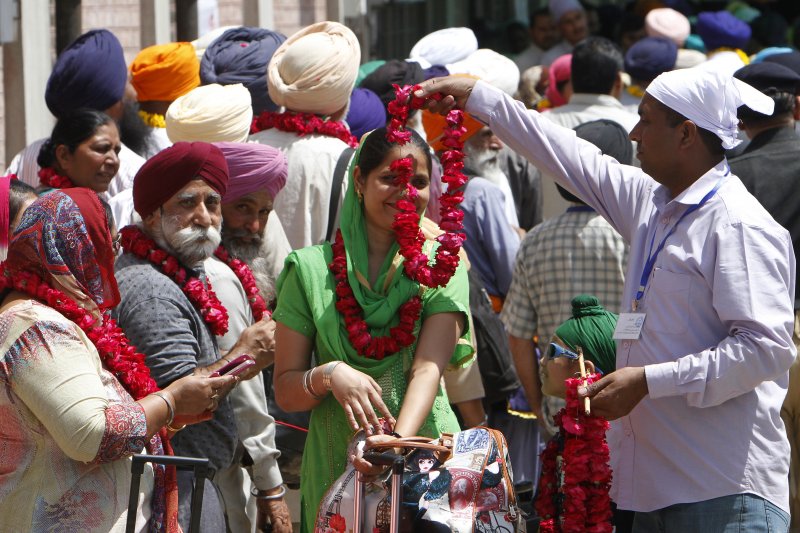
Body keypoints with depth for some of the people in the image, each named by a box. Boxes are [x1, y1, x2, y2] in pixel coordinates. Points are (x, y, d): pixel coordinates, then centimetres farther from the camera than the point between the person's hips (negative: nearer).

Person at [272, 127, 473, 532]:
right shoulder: (311, 269, 2)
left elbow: (428, 368, -12)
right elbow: (285, 392, 2)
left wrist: (400, 439, -29)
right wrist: (329, 375, -19)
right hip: (336, 465, 0)